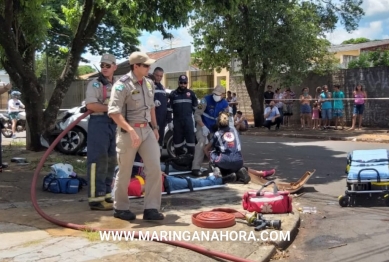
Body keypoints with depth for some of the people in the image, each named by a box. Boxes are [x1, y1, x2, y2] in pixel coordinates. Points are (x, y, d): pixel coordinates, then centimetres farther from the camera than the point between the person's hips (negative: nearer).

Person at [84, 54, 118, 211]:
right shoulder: (95, 84, -3)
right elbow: (90, 105, -16)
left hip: (114, 124, 8)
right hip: (99, 123, -7)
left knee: (110, 161, 10)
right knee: (98, 161, -10)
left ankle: (106, 195, 19)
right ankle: (96, 198, -7)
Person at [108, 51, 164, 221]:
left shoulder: (149, 84, 9)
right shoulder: (122, 85, -14)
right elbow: (113, 112, -22)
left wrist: (154, 127, 16)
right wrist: (131, 131, -29)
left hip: (146, 130, 6)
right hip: (128, 131, -6)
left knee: (155, 169, -2)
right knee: (124, 172, 6)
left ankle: (151, 209, 6)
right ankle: (120, 208, 23)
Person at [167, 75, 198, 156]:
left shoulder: (191, 93, 9)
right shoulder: (173, 94, 6)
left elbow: (196, 108, 13)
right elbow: (169, 109, 4)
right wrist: (170, 121, -1)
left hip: (188, 121, 0)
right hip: (177, 121, 0)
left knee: (191, 139, -4)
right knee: (178, 140, 5)